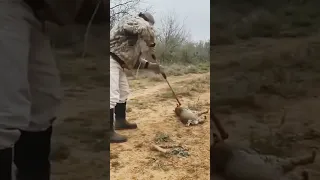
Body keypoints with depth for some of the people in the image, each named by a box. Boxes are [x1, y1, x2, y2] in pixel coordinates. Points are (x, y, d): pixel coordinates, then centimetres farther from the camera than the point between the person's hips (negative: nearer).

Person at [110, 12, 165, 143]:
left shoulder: (137, 37, 21)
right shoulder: (130, 20, -8)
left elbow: (136, 59, 21)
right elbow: (146, 29, -30)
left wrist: (151, 66, 11)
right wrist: (152, 46, -14)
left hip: (117, 62, 11)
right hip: (110, 59, -11)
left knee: (123, 92, 19)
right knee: (112, 96, -14)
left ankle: (120, 121, 32)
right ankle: (109, 132, -11)